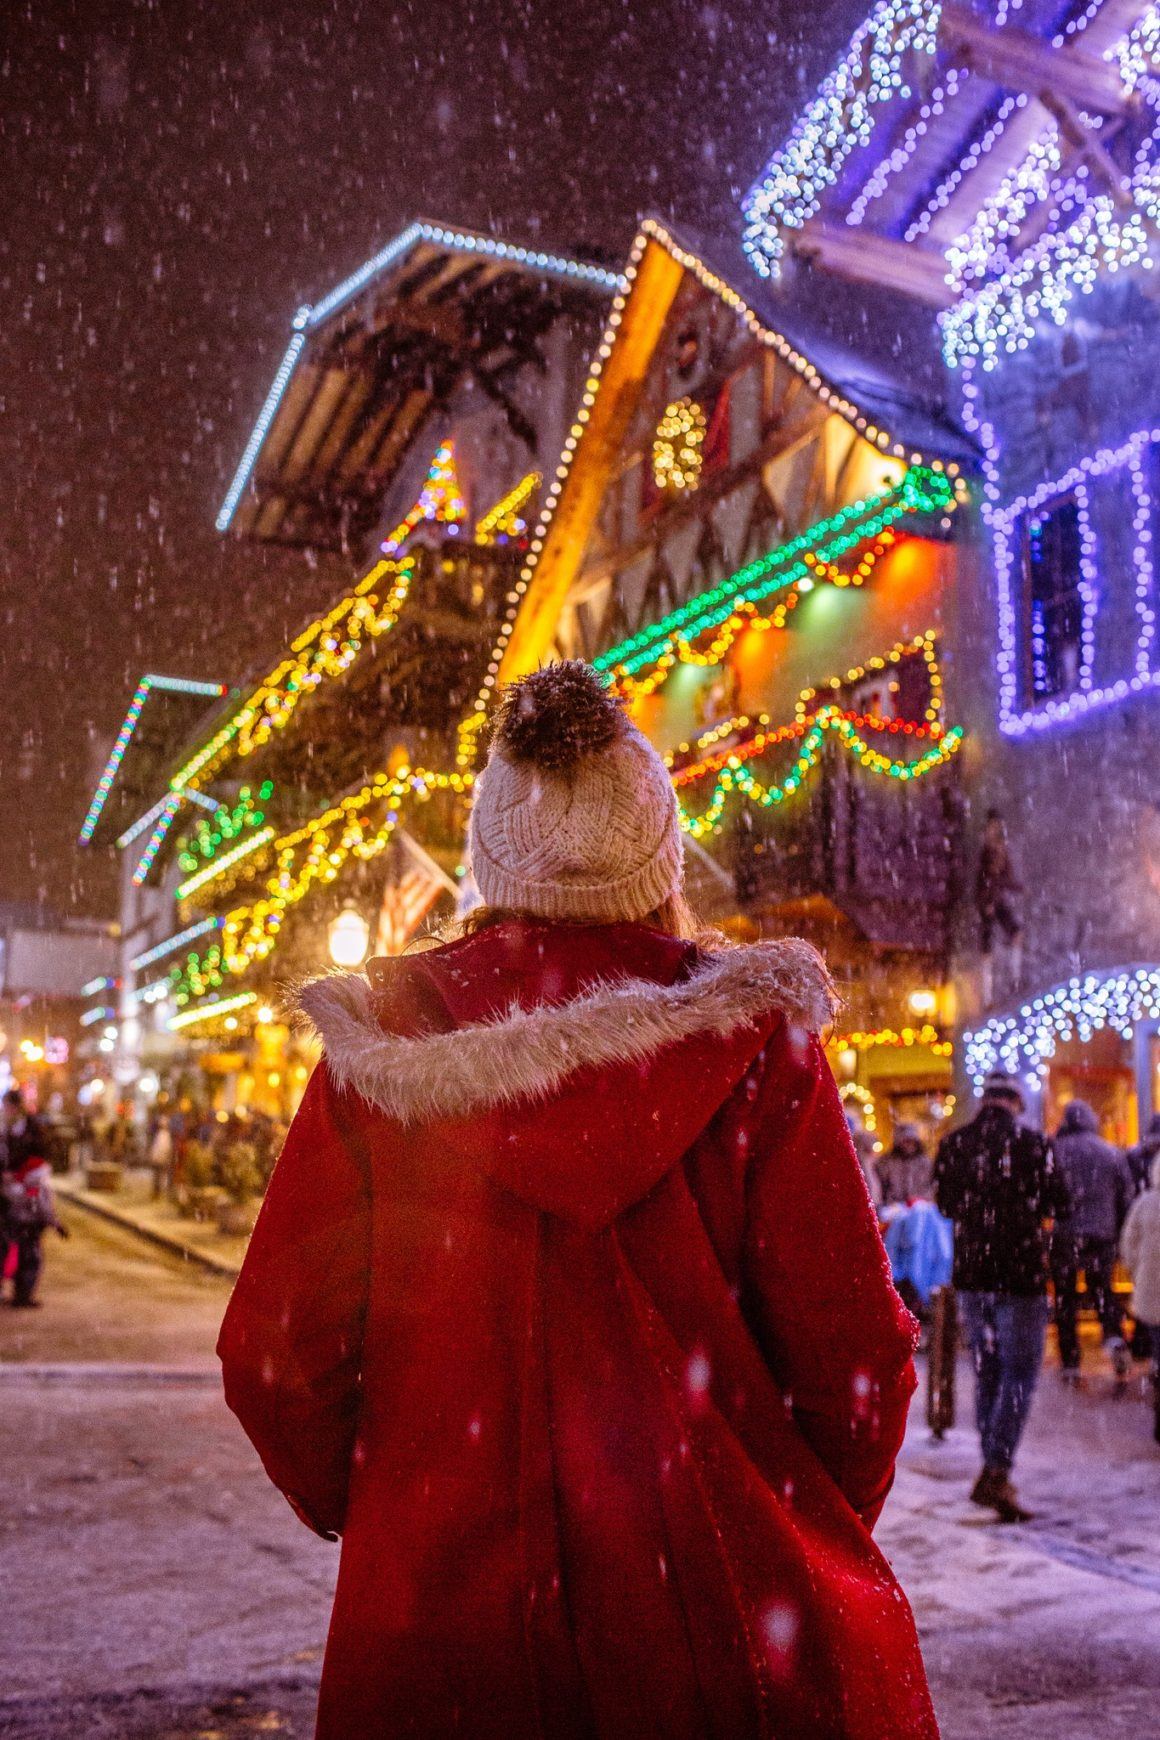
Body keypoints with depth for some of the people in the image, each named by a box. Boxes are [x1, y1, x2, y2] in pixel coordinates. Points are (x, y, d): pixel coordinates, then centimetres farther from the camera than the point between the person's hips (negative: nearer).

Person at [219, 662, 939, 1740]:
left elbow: (274, 1355, -4)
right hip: (728, 1613, 0)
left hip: (438, 1624, 1)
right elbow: (850, 1343, -10)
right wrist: (820, 1533, 10)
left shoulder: (385, 1042, -5)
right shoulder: (751, 1035, -9)